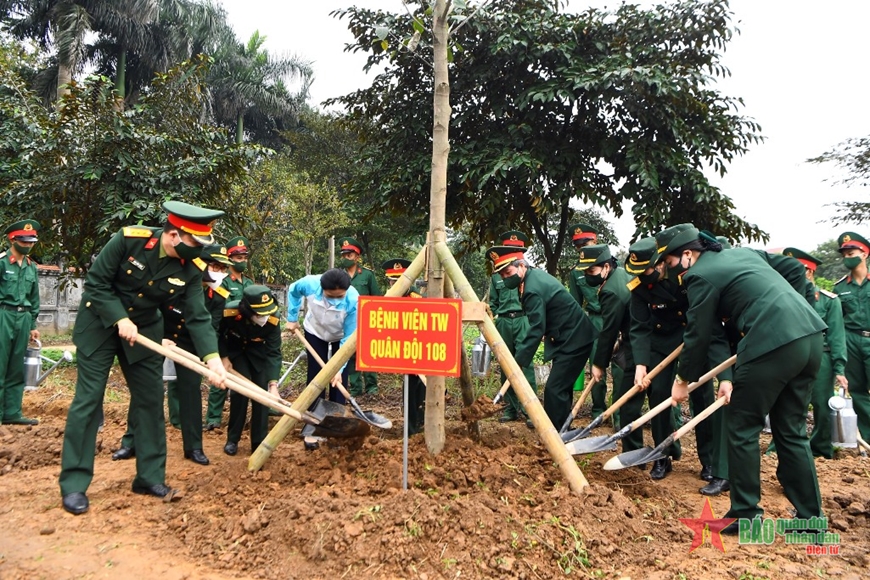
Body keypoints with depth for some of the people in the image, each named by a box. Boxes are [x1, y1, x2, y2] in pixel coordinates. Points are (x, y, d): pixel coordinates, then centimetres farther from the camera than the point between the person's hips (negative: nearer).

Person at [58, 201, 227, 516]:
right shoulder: (129, 239, -23)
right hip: (99, 323, -3)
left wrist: (213, 357, -29)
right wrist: (120, 319, -24)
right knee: (88, 400, -3)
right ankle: (74, 485, 7)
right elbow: (96, 282, -15)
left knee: (150, 400, 3)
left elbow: (198, 316, -17)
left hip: (144, 330, 4)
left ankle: (150, 477, 16)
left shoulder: (190, 269, -15)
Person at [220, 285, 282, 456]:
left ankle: (259, 442, 6)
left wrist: (273, 384, -38)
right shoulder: (229, 312, -36)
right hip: (235, 350, -1)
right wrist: (224, 357, -16)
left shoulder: (273, 321, -34)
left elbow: (274, 352, -30)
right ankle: (232, 439, 5)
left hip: (258, 351, 1)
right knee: (240, 390, -14)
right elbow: (218, 334, -13)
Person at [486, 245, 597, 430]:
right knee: (561, 386, 20)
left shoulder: (533, 289, -25)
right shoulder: (535, 274, 6)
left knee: (555, 389, -14)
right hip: (570, 337, 11)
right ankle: (552, 425, 33)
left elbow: (536, 330, -28)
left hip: (574, 340, -11)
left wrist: (518, 362, -27)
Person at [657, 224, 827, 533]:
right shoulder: (743, 252, 21)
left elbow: (698, 334, 1)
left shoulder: (701, 275, -3)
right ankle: (810, 516, 23)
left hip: (773, 344, -9)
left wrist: (683, 380, 15)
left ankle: (746, 513, 14)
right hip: (811, 335, 9)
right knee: (791, 430, 18)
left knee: (742, 427, 7)